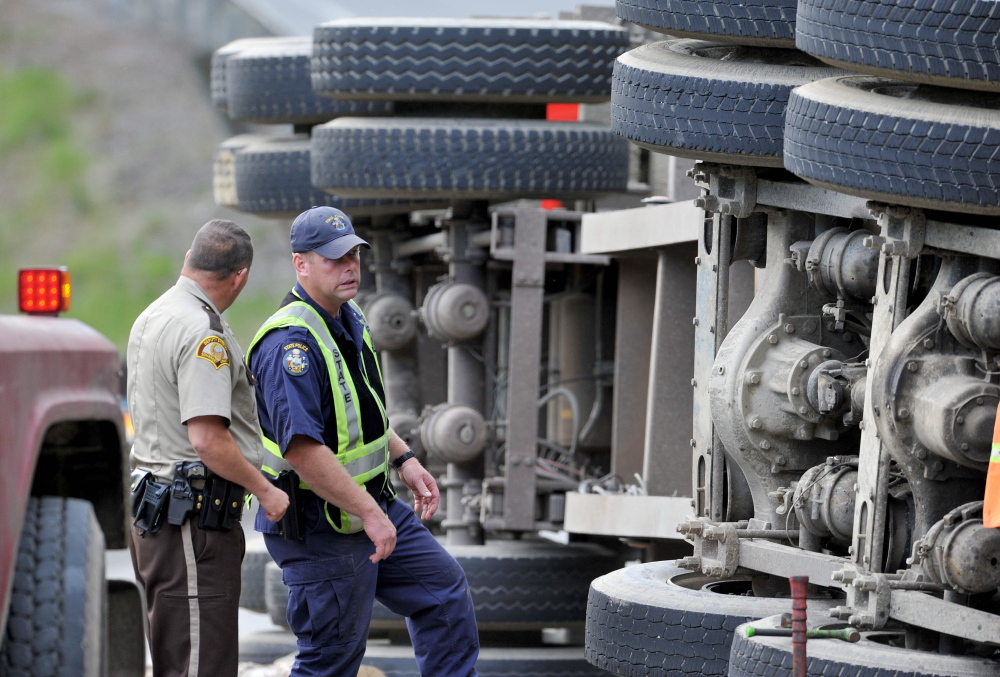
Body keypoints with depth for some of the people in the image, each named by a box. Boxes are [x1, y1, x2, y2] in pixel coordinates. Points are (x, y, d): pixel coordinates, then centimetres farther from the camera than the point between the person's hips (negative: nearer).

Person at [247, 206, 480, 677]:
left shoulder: (349, 320, 8)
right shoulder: (291, 342, -26)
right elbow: (302, 449, -33)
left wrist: (403, 460, 16)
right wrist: (369, 514, -29)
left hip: (372, 505, 10)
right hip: (320, 528, -10)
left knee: (444, 589, 18)